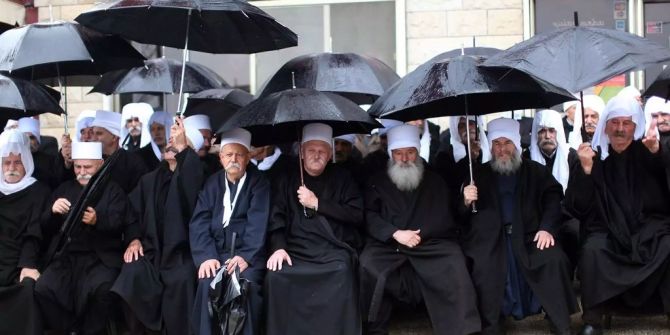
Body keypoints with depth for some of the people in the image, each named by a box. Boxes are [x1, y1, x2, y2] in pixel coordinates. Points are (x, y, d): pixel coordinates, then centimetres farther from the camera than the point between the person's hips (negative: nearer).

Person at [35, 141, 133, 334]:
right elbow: (47, 228, 14)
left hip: (100, 257, -3)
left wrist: (97, 220, -26)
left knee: (102, 290, -33)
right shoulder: (64, 189, 20)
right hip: (66, 256, 3)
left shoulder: (113, 190, 10)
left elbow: (118, 224, -5)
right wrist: (53, 212, -9)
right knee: (42, 290, -24)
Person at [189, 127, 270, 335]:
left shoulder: (259, 183, 4)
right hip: (216, 251, 2)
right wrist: (207, 256, -14)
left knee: (247, 283, -31)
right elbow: (199, 222, 3)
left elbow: (258, 223, -8)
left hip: (248, 253, -2)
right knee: (208, 283, -27)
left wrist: (245, 256, -22)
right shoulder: (212, 183, 13)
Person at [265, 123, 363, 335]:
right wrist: (278, 247, -12)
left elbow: (357, 216, 0)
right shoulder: (288, 180, 15)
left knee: (342, 272, -33)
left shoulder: (342, 179, 11)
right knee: (275, 275, -27)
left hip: (333, 250, -1)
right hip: (296, 251, 2)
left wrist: (317, 204, -6)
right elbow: (277, 218, 7)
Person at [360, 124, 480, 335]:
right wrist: (396, 234, -12)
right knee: (367, 265, -31)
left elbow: (445, 218, 10)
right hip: (388, 245, 0)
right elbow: (369, 216, 3)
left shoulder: (434, 181, 19)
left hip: (431, 244, 0)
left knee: (454, 266, -29)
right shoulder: (378, 182, 16)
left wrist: (419, 235, -6)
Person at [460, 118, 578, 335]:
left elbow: (553, 200, 3)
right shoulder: (480, 174, 16)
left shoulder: (536, 171, 16)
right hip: (491, 238, 0)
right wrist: (466, 202, -12)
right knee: (483, 266, -31)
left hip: (529, 235, 0)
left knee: (554, 259, -26)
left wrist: (547, 228, -15)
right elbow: (462, 215, 12)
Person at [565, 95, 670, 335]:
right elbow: (576, 207, -2)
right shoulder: (594, 157, 5)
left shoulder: (647, 153, 6)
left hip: (651, 226, 0)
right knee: (592, 250, -29)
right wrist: (585, 170, -17)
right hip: (609, 230, 0)